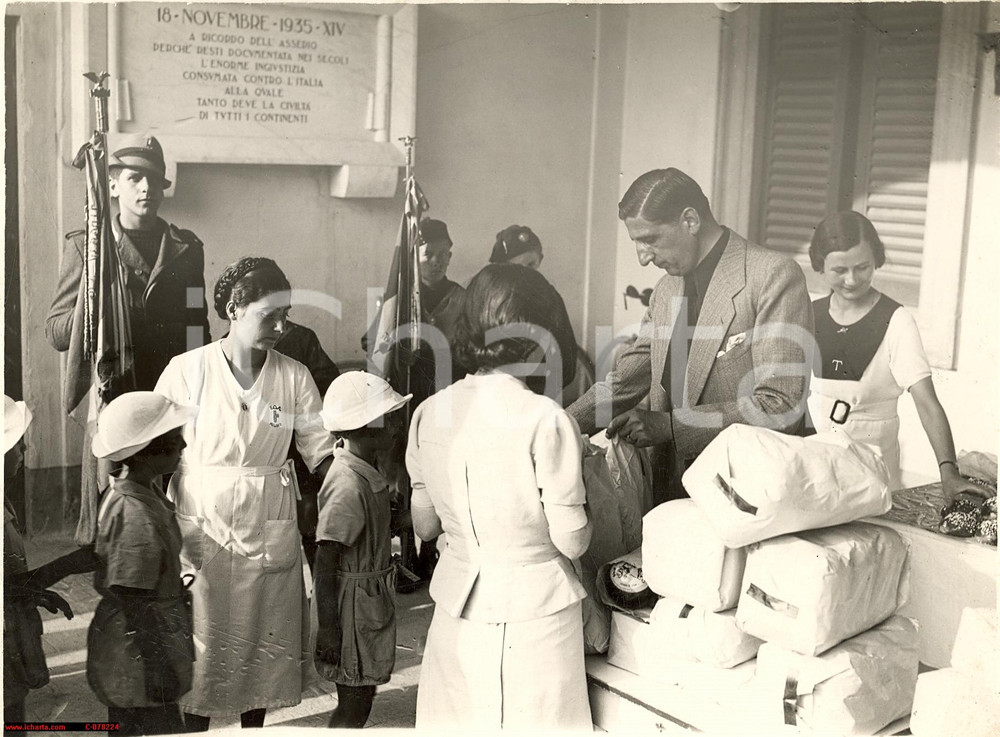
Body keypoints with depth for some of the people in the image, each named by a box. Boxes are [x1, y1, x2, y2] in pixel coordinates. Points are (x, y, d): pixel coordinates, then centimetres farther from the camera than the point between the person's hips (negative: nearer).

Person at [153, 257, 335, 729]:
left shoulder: (294, 376, -2)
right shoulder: (188, 371, -8)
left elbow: (322, 452, -1)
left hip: (270, 531, 2)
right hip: (202, 530, -2)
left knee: (265, 638, 13)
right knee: (200, 643, 7)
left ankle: (254, 724, 33)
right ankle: (194, 726, 27)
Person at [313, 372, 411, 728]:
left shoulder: (365, 474, 6)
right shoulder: (349, 485, -23)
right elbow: (325, 562, -22)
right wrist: (327, 628, -22)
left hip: (372, 601, 9)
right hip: (354, 603, -9)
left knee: (359, 699, 18)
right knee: (353, 705, 1)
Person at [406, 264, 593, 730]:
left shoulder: (429, 413, -2)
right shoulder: (545, 420, -17)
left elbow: (424, 526, 7)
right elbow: (571, 542, -13)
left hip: (456, 600, 5)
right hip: (532, 608, -5)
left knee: (456, 721, 15)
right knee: (529, 721, 10)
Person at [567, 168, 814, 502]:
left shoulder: (774, 276, -9)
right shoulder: (666, 290, 14)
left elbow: (781, 406, -15)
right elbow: (622, 384, 17)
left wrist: (670, 425, -17)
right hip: (672, 491, 7)